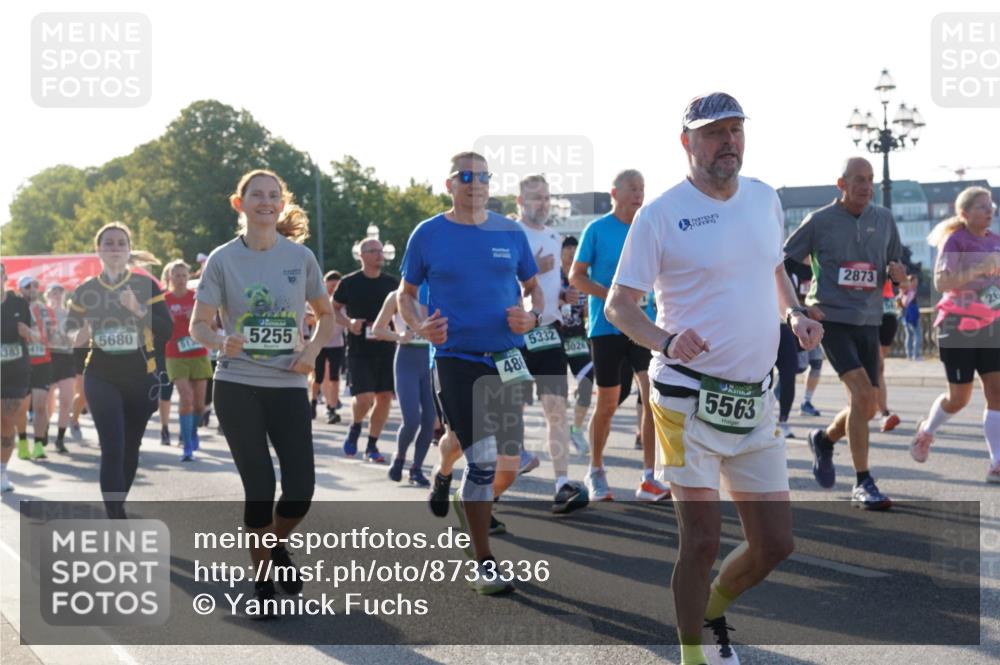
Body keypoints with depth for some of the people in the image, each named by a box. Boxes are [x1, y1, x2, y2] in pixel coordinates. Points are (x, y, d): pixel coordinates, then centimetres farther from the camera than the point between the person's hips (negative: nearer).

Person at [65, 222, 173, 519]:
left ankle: (116, 509, 33)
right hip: (101, 378, -1)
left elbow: (166, 330, -8)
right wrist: (79, 336, -13)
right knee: (112, 449, -14)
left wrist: (139, 309, -22)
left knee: (130, 448, 12)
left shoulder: (146, 284, -2)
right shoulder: (86, 290, 2)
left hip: (140, 377, 1)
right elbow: (69, 331, 9)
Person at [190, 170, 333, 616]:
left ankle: (275, 546, 27)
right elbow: (198, 324, -3)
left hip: (288, 386, 2)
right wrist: (221, 342, -24)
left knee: (300, 490, -5)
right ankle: (261, 577, 17)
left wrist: (312, 351, -4)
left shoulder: (300, 256, 3)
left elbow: (325, 315, 14)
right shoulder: (223, 259, -1)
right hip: (238, 386, -2)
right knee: (259, 488, -2)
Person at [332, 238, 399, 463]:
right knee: (364, 398, -14)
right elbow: (333, 309, 9)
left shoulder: (392, 283, 7)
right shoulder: (349, 283, -1)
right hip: (359, 350, -3)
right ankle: (355, 427, 18)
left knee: (384, 397, 2)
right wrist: (348, 323, -10)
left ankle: (372, 446, 16)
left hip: (386, 349, 3)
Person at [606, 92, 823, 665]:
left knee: (775, 543, 7)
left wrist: (796, 312, 6)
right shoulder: (660, 215, -9)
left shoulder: (765, 199, 10)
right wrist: (667, 341, -26)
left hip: (756, 400, 6)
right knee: (703, 540, -7)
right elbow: (619, 305, -7)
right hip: (689, 398, -6)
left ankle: (714, 608, 36)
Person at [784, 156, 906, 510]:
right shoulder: (819, 221, -3)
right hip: (832, 318, -5)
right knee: (861, 392, -19)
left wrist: (896, 272, -6)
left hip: (869, 321, 5)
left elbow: (896, 267, 18)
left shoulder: (884, 219, 10)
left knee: (868, 407, 7)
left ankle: (824, 439, 39)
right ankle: (863, 483, -13)